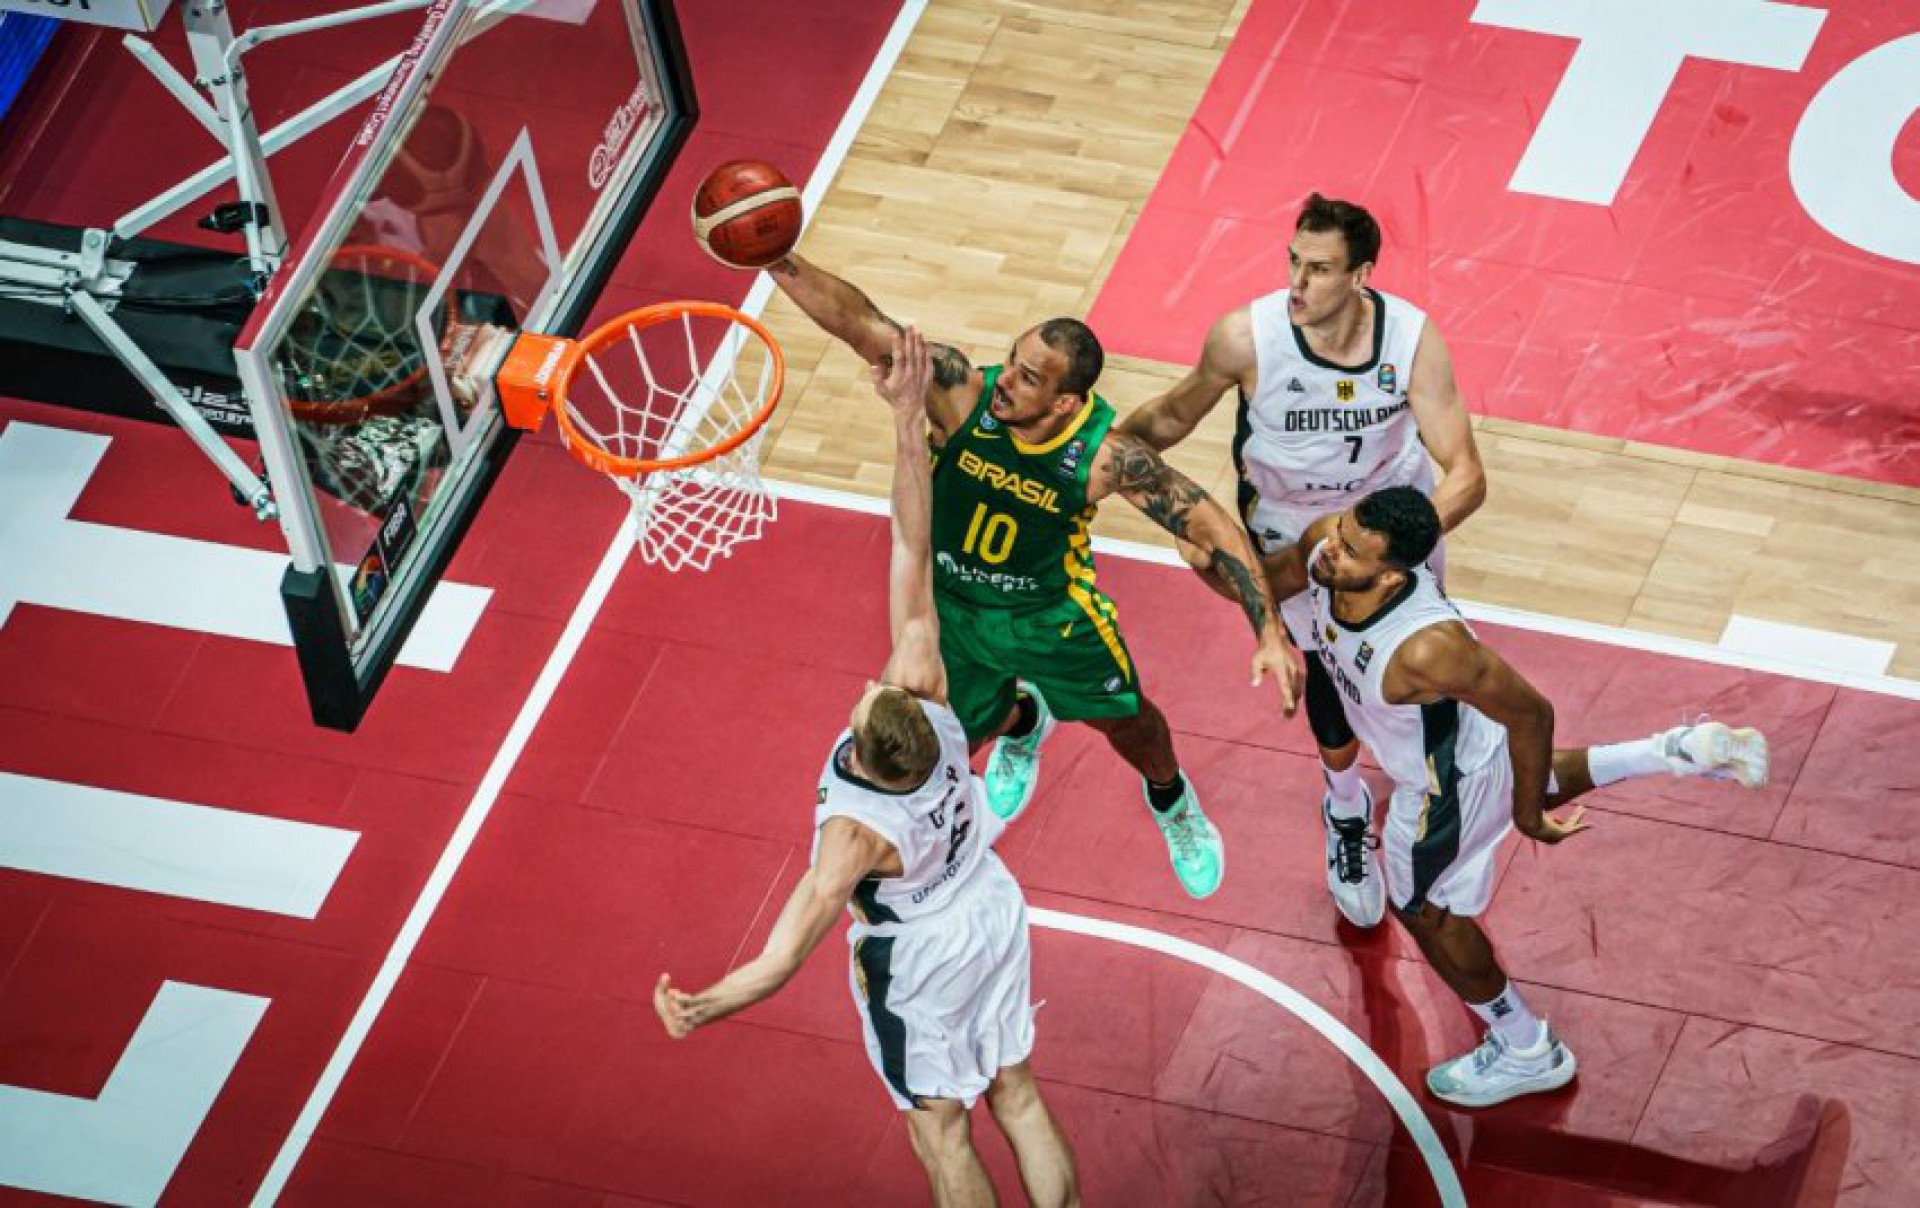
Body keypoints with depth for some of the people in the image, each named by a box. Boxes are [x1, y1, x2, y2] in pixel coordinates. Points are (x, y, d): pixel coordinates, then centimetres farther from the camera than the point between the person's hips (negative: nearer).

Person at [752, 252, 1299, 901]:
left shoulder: (1104, 455, -35)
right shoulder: (964, 392, -35)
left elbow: (1210, 525, -27)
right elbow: (859, 323, -45)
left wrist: (1270, 632, -34)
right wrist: (774, 258, -61)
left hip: (1051, 610, -1)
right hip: (951, 604, 1)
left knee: (1125, 719, 20)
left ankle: (1170, 799, 58)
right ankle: (1019, 722, 58)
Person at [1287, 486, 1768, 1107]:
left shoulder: (1427, 649, -47)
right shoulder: (1323, 545, -29)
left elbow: (1531, 713, -32)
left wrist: (1528, 811, -17)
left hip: (1448, 788, -7)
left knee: (1424, 909, 22)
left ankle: (1527, 1054, 46)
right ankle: (1679, 753, 43)